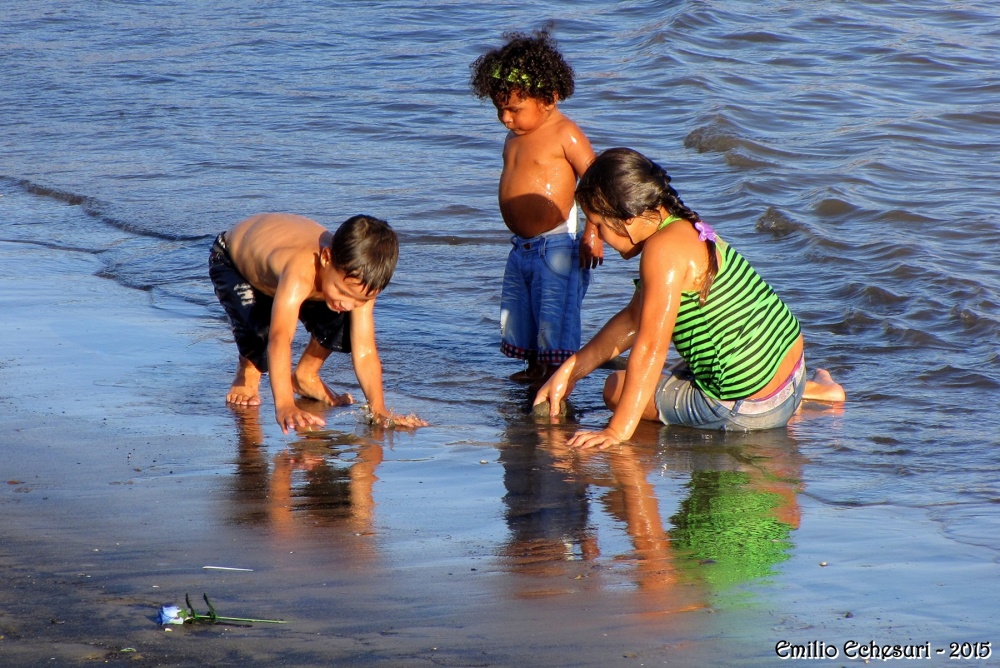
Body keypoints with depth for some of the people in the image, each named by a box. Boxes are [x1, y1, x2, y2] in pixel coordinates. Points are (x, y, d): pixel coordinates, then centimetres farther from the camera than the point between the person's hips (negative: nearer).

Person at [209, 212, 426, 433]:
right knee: (259, 327, -31)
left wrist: (379, 410, -41)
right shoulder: (300, 271, -50)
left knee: (340, 324, -14)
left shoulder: (359, 283, -30)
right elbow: (279, 338, -61)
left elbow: (365, 353, -29)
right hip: (231, 260, -5)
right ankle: (247, 374, 4)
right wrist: (285, 406, -71)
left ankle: (305, 376, 16)